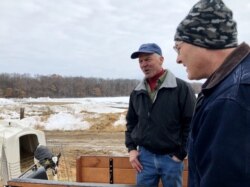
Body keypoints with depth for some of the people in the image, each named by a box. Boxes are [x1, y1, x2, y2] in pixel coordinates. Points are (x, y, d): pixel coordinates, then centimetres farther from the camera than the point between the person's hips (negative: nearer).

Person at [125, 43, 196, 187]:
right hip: (145, 156, 4)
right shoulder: (137, 93, 6)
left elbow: (191, 124, -9)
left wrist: (180, 154, -9)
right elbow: (131, 122, 16)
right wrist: (131, 148, 5)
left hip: (171, 157, -3)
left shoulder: (181, 88, -9)